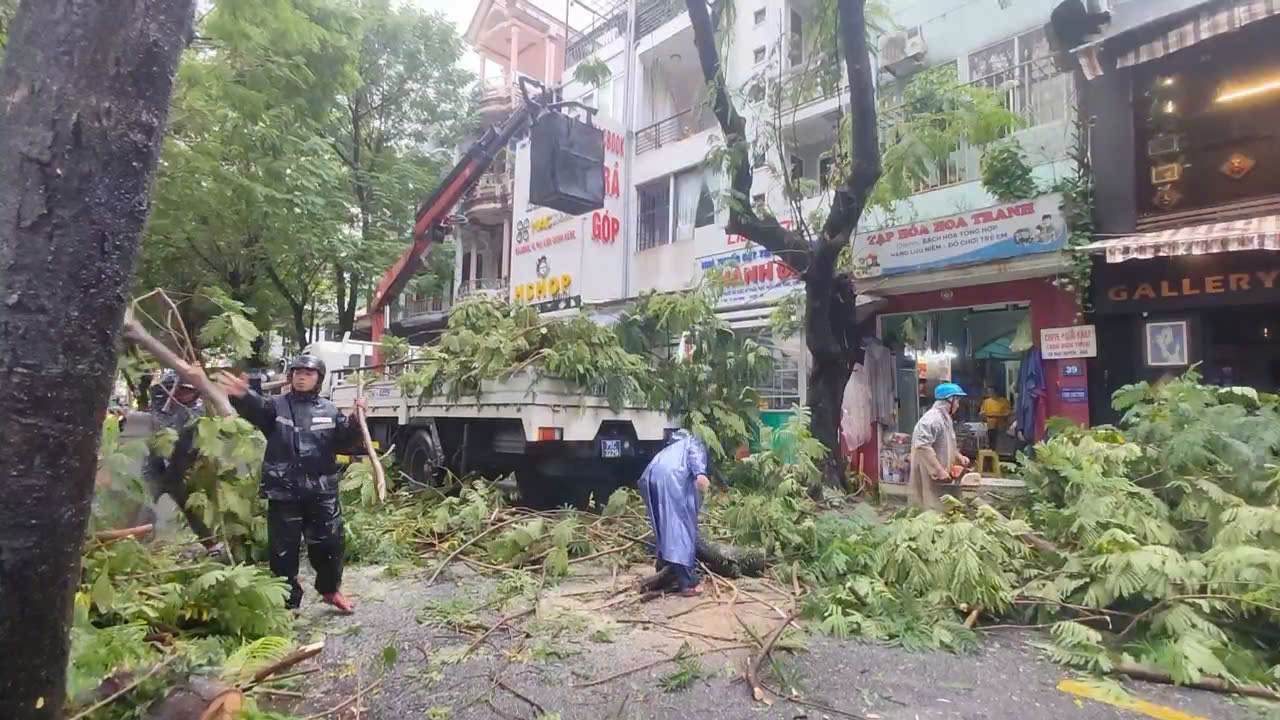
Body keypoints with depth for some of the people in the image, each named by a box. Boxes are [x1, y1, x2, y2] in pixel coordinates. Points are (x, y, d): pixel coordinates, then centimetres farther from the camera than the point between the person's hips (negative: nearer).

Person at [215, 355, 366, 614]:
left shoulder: (329, 411, 7)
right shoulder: (276, 406, 1)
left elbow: (344, 441, 3)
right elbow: (255, 408, -21)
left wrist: (356, 421, -16)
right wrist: (242, 396, -44)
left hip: (322, 492, 2)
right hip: (284, 492, -1)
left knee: (329, 543, 12)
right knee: (283, 549, 7)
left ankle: (330, 589, 35)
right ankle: (288, 602, 22)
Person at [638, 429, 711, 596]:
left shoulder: (669, 449, 44)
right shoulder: (694, 442, 29)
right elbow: (696, 455, 2)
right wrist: (700, 474, -17)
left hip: (650, 477, 6)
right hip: (673, 476, -6)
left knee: (664, 527, 21)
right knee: (682, 527, -4)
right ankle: (688, 583, -7)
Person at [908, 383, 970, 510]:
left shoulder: (944, 418, 16)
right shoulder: (932, 419, -19)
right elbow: (923, 447, -29)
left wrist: (958, 456, 12)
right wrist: (939, 470, -27)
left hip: (939, 476, 11)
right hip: (930, 477, -11)